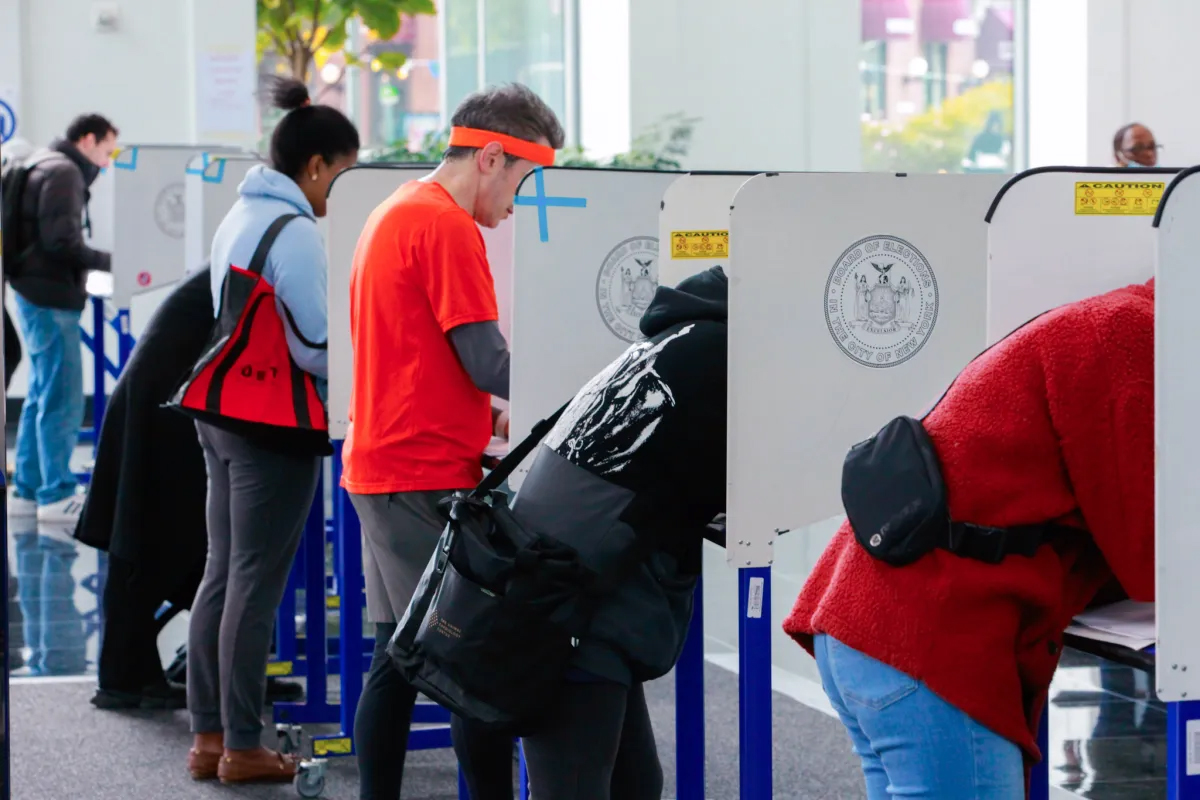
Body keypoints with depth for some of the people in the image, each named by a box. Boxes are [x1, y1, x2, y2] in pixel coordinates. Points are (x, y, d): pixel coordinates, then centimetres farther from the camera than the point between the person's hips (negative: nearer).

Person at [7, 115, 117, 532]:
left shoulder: (49, 168, 18)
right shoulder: (64, 173, -12)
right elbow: (59, 241, -21)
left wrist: (101, 263, 7)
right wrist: (108, 261, -13)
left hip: (39, 297, 10)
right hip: (50, 299, -10)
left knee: (41, 397, 15)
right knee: (62, 399, -7)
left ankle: (28, 490, 20)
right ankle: (57, 496, -4)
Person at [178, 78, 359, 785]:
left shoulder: (239, 219, 15)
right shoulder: (294, 231, -15)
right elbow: (317, 345, -16)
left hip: (225, 415, 10)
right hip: (274, 427, -10)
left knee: (224, 575, 12)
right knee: (256, 586, -4)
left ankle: (209, 735, 16)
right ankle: (242, 748, 1)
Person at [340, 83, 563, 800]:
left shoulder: (395, 214, 17)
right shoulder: (448, 226, -14)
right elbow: (489, 364, -15)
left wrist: (486, 416, 14)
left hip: (380, 468, 10)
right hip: (428, 478, -10)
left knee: (399, 660, 11)